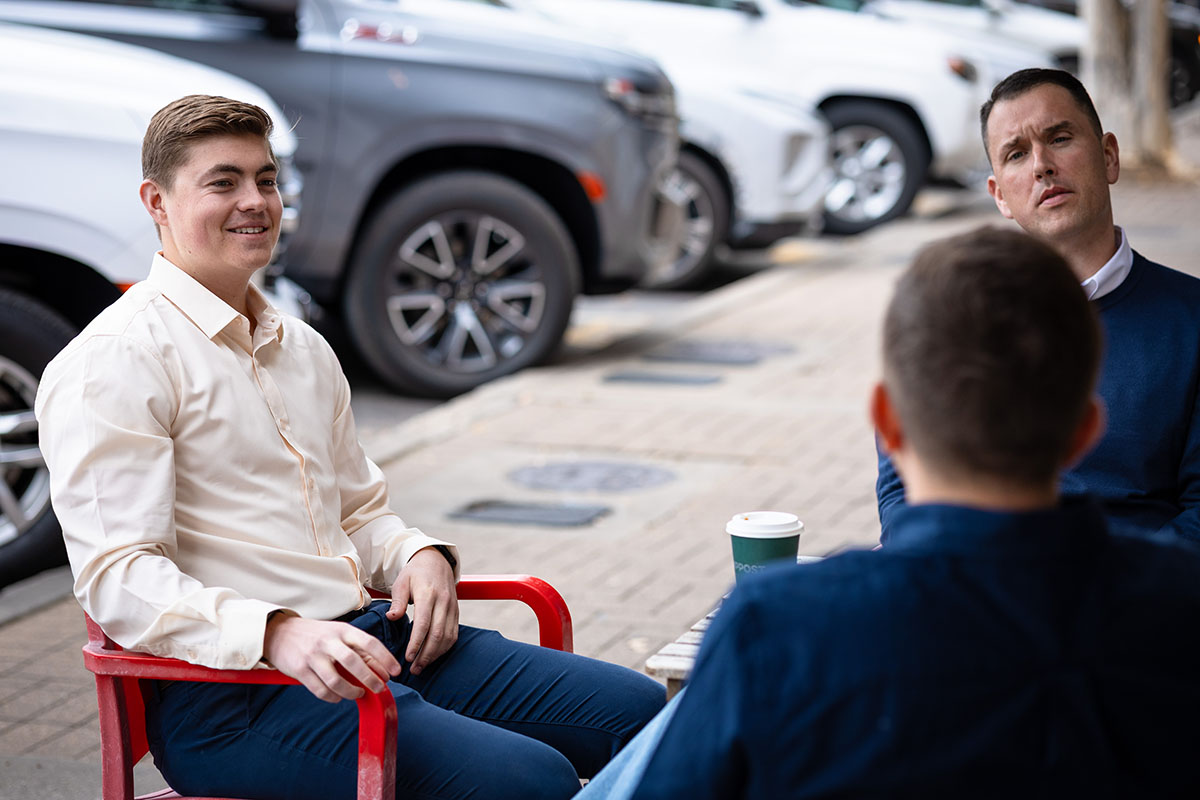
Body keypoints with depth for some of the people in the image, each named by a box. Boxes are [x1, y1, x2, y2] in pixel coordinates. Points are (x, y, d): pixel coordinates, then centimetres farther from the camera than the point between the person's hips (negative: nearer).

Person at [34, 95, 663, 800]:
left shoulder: (303, 348, 21)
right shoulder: (109, 365, -6)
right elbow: (118, 579, -15)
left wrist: (419, 555, 5)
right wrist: (277, 632, -31)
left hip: (373, 636, 8)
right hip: (233, 697, -8)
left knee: (636, 710, -7)